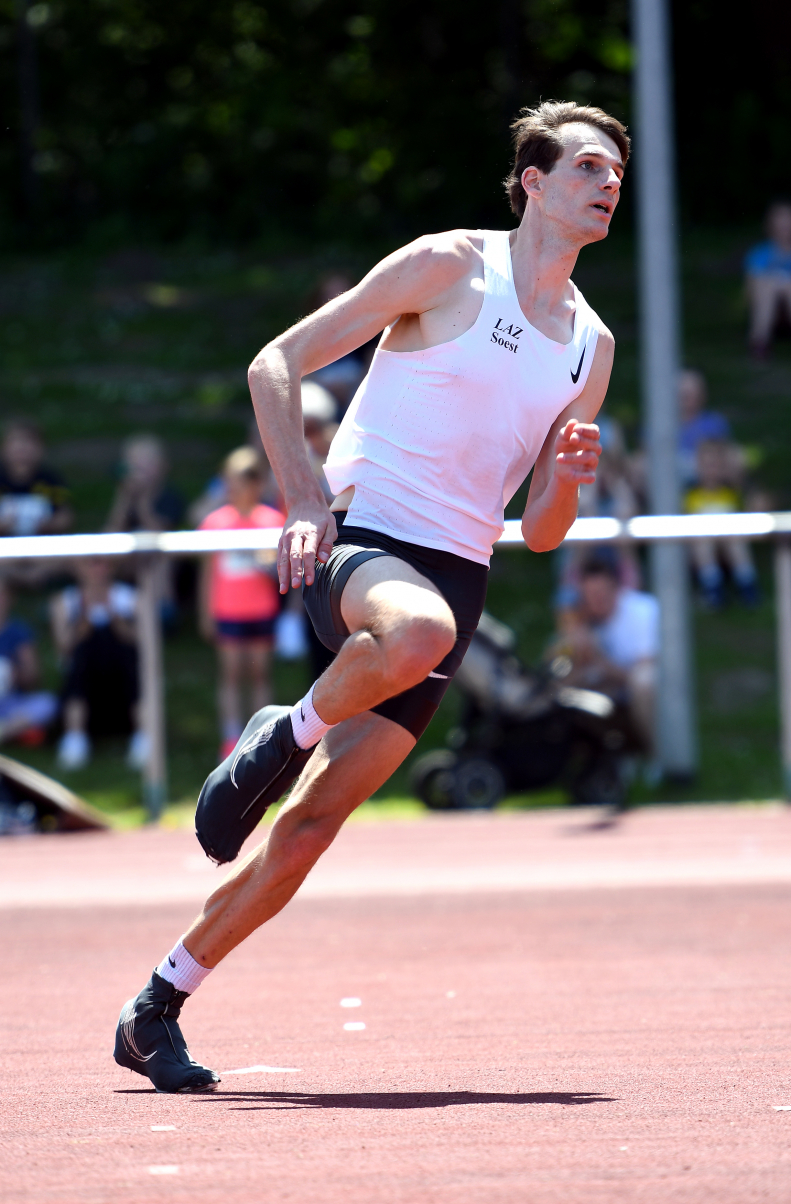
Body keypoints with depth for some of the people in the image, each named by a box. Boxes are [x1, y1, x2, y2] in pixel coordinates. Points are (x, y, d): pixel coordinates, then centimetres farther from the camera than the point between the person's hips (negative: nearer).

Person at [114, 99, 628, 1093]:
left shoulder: (590, 347, 16)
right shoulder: (450, 267, -2)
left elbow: (540, 533, 18)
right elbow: (276, 364, -2)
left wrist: (566, 479, -5)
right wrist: (305, 503, -14)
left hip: (455, 576, 5)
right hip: (358, 538, -5)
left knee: (309, 827, -4)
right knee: (417, 630, -42)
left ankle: (155, 1013, 8)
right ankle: (284, 738, -13)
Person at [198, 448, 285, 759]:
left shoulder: (272, 520, 2)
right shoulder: (216, 521, 3)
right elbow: (208, 571, 7)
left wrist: (270, 567, -19)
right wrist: (206, 614, 5)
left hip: (262, 612, 0)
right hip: (227, 613, 0)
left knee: (260, 673, 3)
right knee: (231, 674, -1)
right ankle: (231, 739, 0)